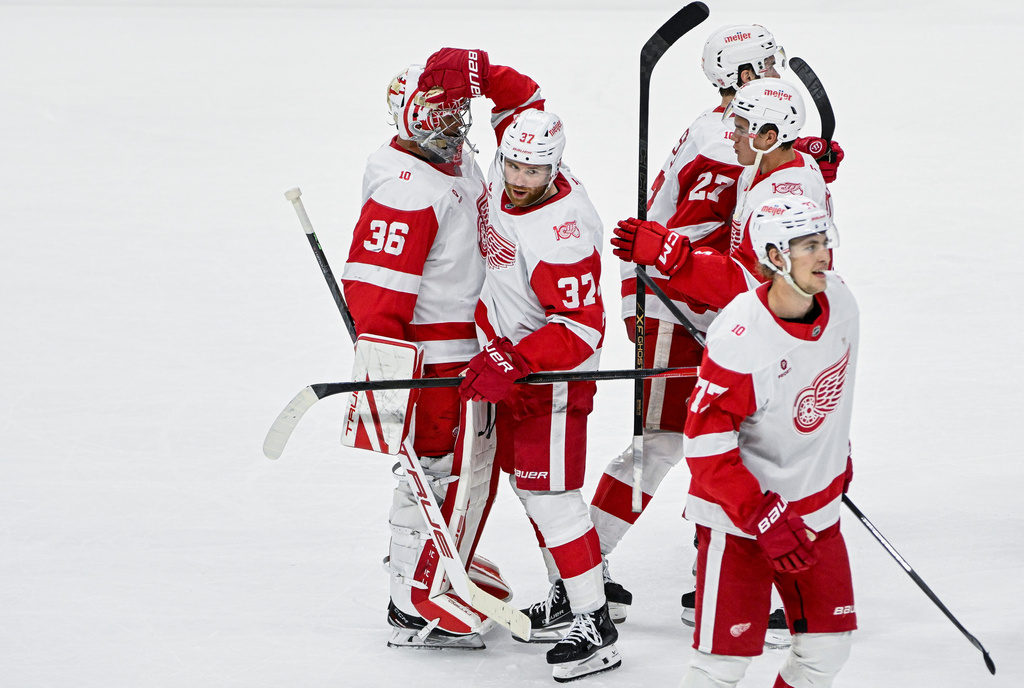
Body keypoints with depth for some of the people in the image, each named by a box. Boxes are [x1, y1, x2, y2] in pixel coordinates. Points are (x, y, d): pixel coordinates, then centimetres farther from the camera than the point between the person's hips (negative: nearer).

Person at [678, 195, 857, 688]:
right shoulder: (740, 339, -26)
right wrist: (764, 520, -27)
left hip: (815, 508, 7)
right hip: (737, 517, -7)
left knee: (827, 647, 7)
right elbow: (705, 446, -24)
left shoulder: (839, 301, -5)